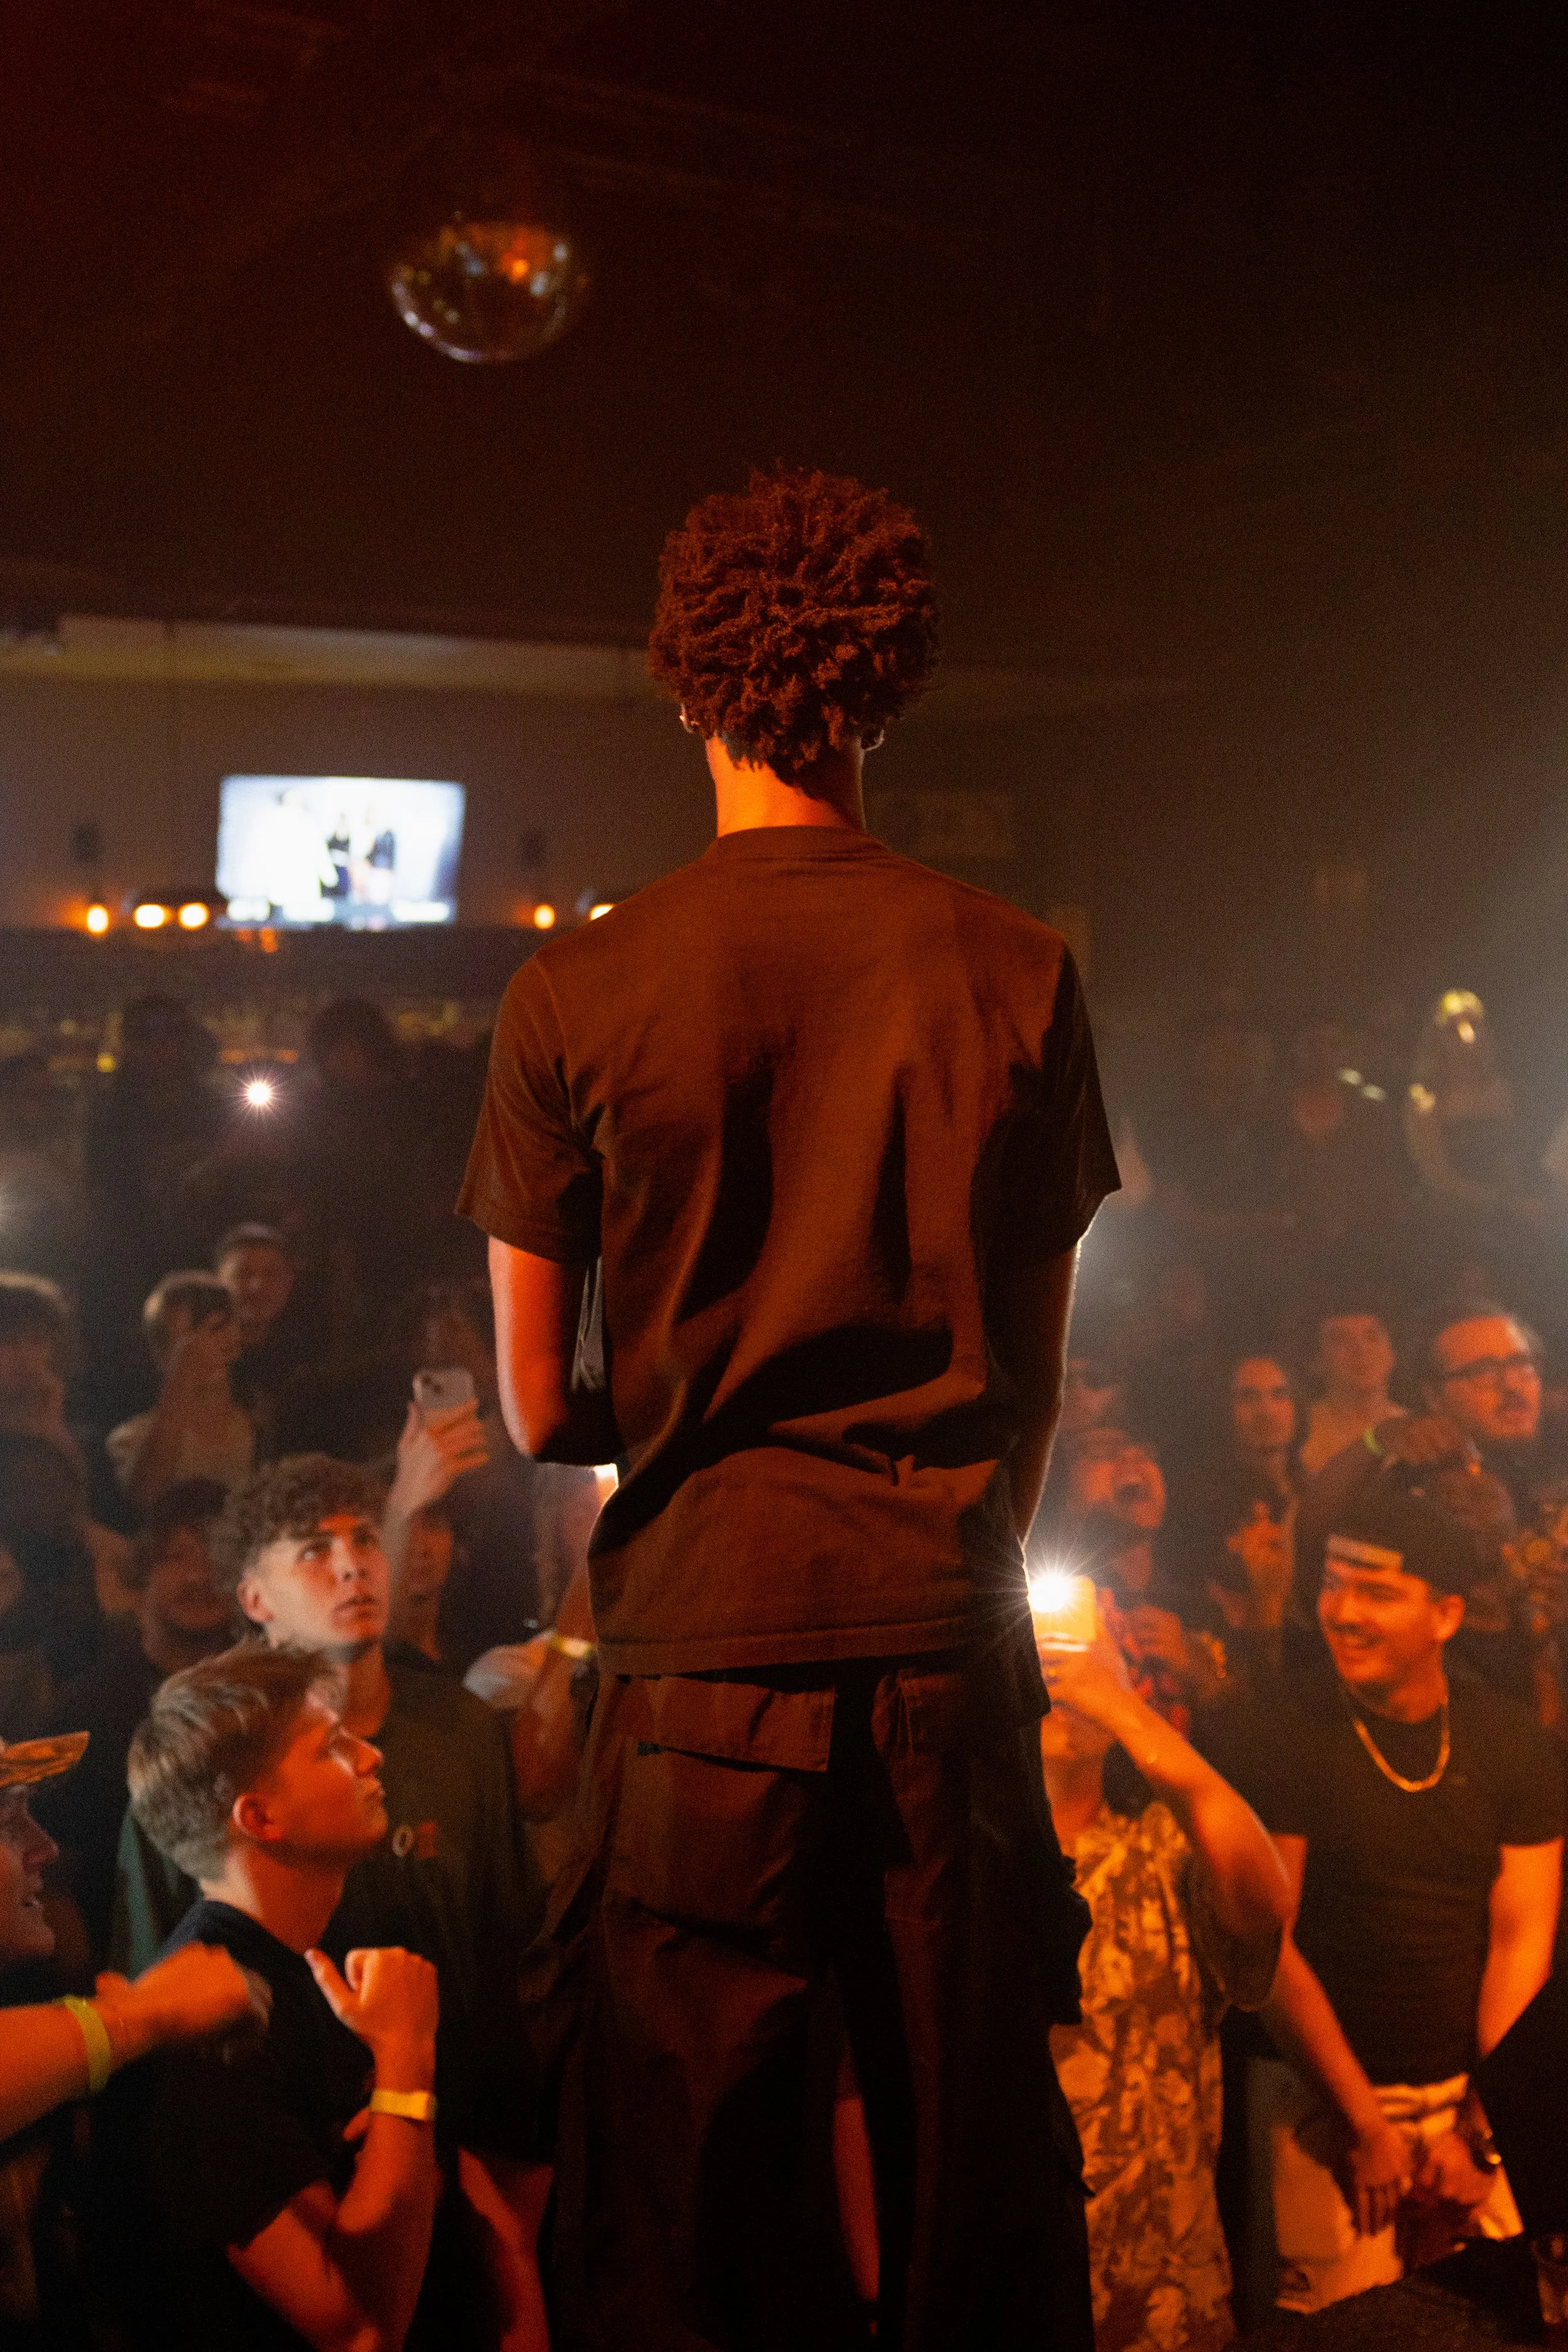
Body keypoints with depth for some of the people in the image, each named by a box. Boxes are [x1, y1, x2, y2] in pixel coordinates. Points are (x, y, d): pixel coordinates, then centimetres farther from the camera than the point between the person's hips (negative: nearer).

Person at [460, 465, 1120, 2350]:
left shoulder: (574, 995, -3)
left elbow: (539, 1409, 1)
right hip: (951, 1634, 2)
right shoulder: (1020, 973, 1)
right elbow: (1037, 1371, 7)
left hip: (702, 1643, -1)